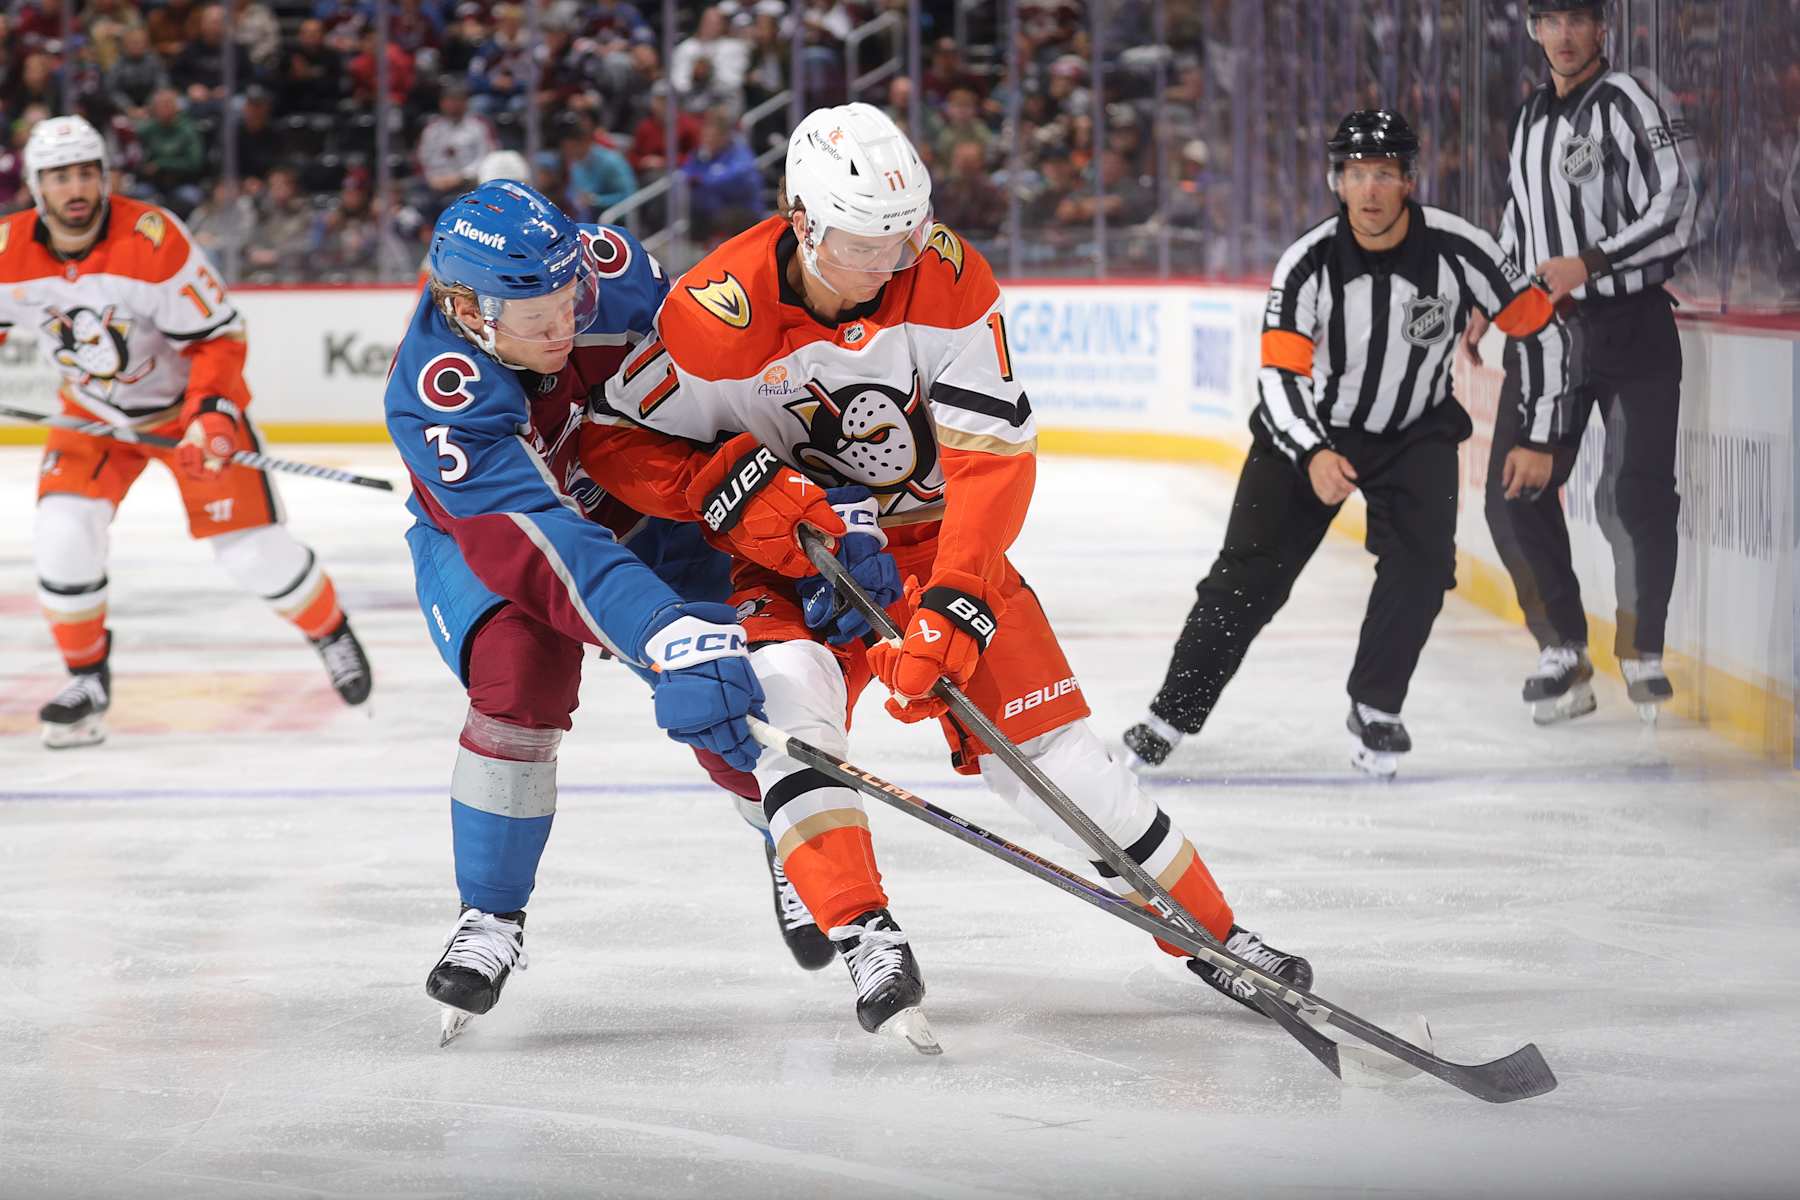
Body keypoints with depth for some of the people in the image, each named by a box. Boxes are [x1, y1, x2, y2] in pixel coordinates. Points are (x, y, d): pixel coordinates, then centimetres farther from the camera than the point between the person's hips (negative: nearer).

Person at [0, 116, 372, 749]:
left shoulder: (154, 239, -30)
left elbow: (217, 337, -22)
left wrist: (212, 416, -33)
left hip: (187, 402, -3)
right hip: (93, 410, 3)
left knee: (251, 548, -4)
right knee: (63, 534, -16)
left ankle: (332, 634, 25)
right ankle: (87, 677, 4)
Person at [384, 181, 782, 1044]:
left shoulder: (603, 269, -28)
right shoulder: (438, 398, -38)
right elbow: (538, 545, -46)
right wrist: (670, 639, -57)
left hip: (637, 504, 3)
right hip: (483, 542, -3)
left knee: (733, 699, -6)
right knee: (521, 676, -29)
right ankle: (491, 919, -9)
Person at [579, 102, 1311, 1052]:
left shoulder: (946, 279, -19)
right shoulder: (718, 314, -24)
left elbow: (995, 457, -18)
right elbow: (611, 440, -13)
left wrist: (953, 606, -28)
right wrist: (736, 489, -27)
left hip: (930, 536, 1)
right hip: (788, 554, -1)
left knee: (1041, 740, -5)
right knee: (787, 691, -31)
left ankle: (1207, 929, 11)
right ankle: (864, 938, -30)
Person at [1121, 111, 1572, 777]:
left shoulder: (1458, 252, -21)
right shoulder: (1308, 263, -23)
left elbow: (1542, 330, -10)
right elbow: (1280, 374, -25)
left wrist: (1537, 440, -8)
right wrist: (1313, 456, -43)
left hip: (1417, 432, 1)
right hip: (1311, 429, -1)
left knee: (1421, 561, -19)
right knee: (1250, 574, -4)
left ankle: (1374, 710, -1)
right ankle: (1172, 716, 6)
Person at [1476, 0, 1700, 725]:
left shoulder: (1631, 107, -9)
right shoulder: (1530, 118, 15)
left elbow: (1676, 212, -17)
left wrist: (1592, 263, -24)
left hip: (1632, 330, -6)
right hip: (1544, 329, 6)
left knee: (1637, 497, -8)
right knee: (1515, 494, -4)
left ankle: (1642, 651, 10)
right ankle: (1563, 651, 8)